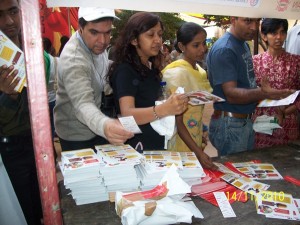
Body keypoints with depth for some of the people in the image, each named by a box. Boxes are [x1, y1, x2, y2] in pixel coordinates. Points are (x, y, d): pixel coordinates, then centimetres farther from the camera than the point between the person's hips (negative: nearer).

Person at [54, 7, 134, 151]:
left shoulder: (95, 44, -6)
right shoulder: (73, 60, -32)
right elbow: (83, 104, -46)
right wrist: (104, 125, -66)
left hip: (95, 127, 8)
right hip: (77, 135, -8)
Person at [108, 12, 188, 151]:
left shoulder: (151, 68, 6)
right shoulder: (125, 70, -17)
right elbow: (127, 114, -29)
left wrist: (174, 105, 1)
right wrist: (164, 110, -45)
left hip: (156, 143, 8)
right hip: (136, 147, -7)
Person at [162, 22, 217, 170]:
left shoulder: (200, 71, 6)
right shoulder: (177, 73, -18)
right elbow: (177, 121, -17)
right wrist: (198, 152, -22)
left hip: (196, 142, 7)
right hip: (181, 146, -7)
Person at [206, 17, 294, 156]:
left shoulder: (244, 44, 10)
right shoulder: (224, 49, -19)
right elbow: (231, 94, -25)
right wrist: (262, 93, -41)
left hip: (247, 122, 9)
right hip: (230, 124, -9)